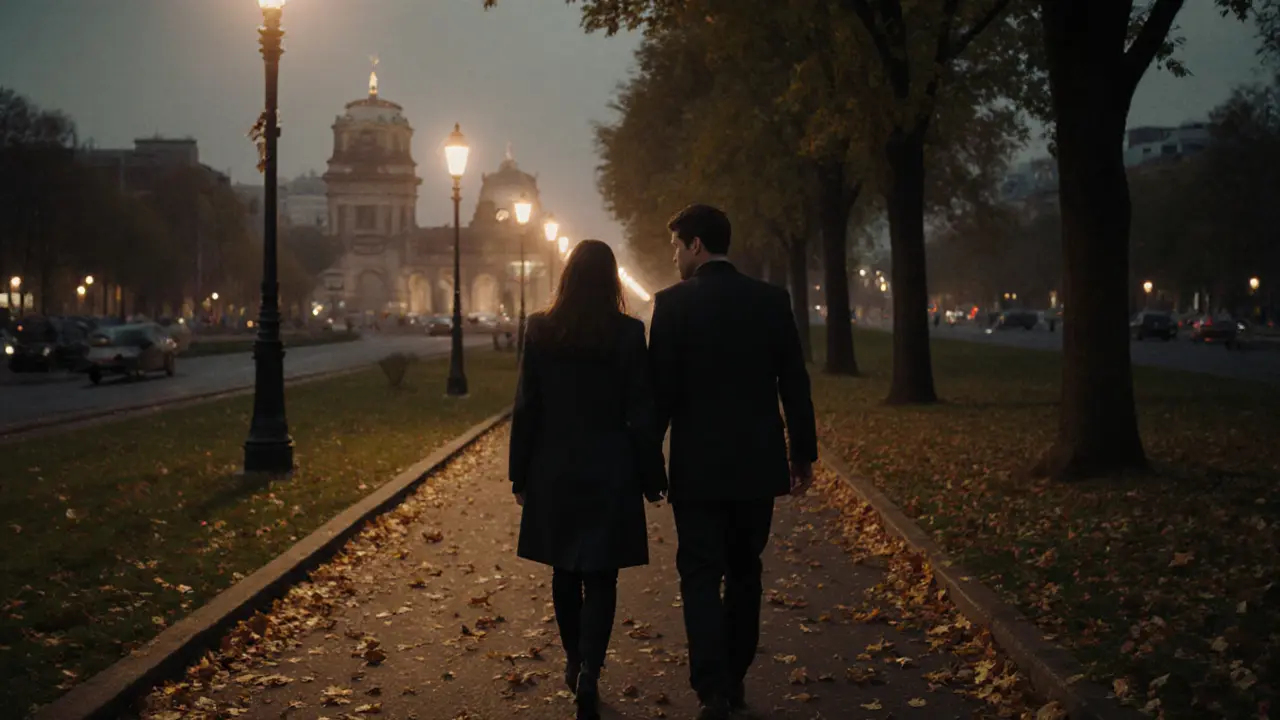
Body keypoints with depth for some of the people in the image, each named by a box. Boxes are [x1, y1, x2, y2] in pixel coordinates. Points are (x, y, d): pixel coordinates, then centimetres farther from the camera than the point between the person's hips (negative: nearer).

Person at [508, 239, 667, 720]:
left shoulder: (540, 330, -3)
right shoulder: (628, 333, -9)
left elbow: (526, 408, -1)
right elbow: (641, 414, -7)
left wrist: (520, 475, 7)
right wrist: (651, 477, 2)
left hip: (554, 468, 2)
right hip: (609, 470, -2)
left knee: (565, 571, 18)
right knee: (600, 576, 3)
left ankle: (574, 660, 31)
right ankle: (589, 672, -12)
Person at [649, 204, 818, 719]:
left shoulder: (673, 303, -9)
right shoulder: (772, 299, 1)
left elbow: (662, 388, -9)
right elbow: (795, 384, 2)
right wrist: (804, 453, 11)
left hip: (698, 465, -3)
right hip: (757, 463, 4)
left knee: (701, 577, 1)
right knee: (744, 572, 16)